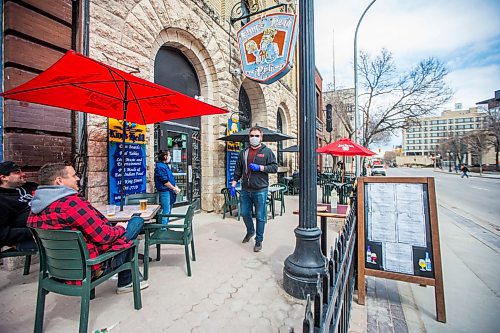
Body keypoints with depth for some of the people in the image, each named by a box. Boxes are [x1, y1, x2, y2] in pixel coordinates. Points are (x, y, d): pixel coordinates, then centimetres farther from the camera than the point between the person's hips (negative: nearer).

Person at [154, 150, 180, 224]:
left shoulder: (166, 165, 17)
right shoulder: (160, 166, -14)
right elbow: (165, 181, -20)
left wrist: (176, 187, 9)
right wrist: (174, 188, -13)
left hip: (170, 191, 10)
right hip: (165, 191, -10)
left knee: (168, 210, 16)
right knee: (166, 211, -6)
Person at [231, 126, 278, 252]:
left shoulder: (267, 151, 0)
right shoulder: (243, 152, 11)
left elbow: (274, 167, -4)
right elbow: (238, 170, 13)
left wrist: (260, 167, -15)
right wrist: (233, 184, 8)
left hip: (260, 190, -4)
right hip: (245, 190, 4)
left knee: (260, 216, 4)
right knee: (244, 213, 15)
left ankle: (259, 240, 22)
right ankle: (250, 231, 43)